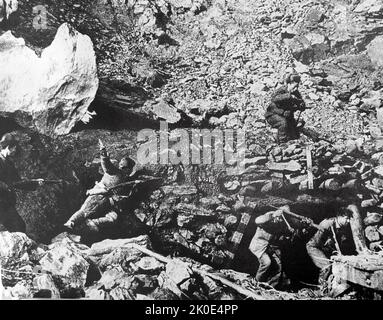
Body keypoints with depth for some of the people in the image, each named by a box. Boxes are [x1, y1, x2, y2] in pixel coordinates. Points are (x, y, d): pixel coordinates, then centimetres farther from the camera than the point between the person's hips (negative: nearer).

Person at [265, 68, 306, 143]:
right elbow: (274, 98, -50)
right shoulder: (281, 90, -25)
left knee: (295, 136, -1)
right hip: (273, 115, -6)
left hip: (287, 115, 6)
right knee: (283, 122, -37)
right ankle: (282, 142, -19)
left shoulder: (296, 93, -7)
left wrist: (301, 105, -34)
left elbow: (302, 107, -8)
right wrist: (288, 96, -62)